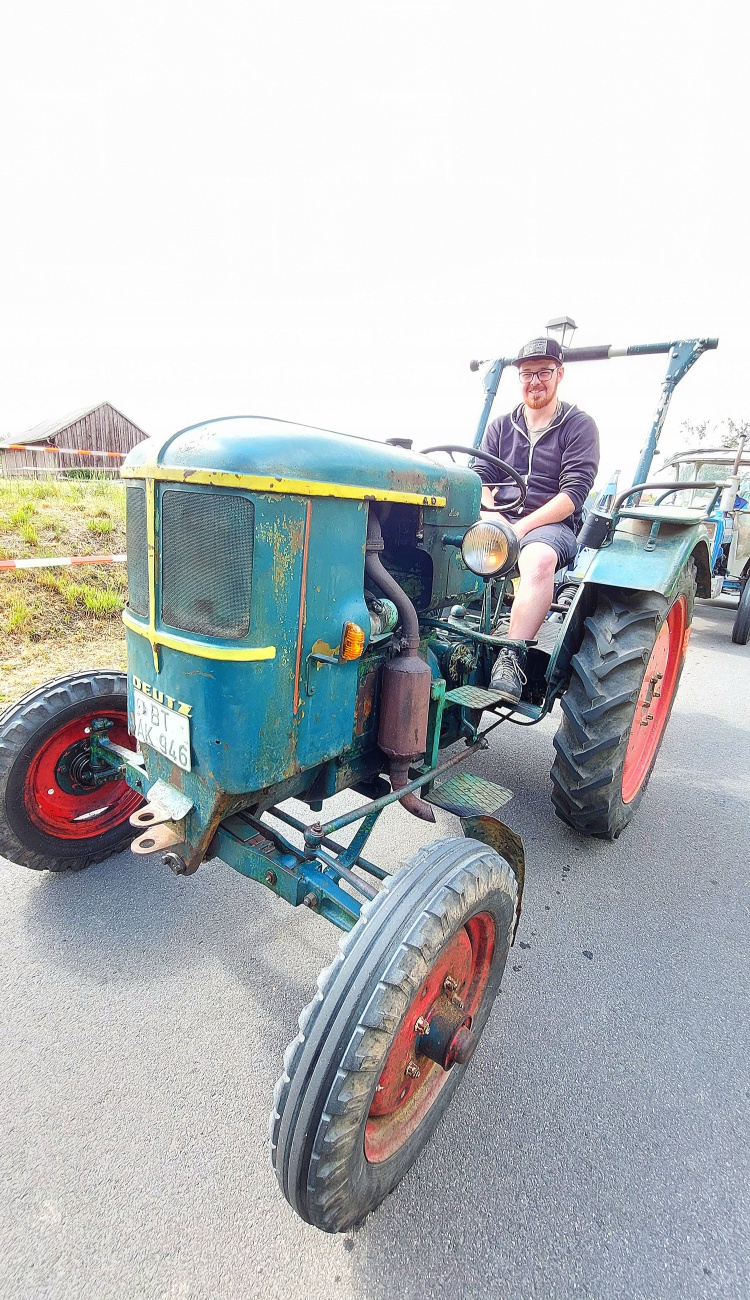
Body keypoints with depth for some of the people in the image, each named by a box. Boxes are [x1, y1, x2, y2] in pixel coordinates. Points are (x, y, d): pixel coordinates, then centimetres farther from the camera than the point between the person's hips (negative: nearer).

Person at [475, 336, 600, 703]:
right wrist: (490, 515, -12)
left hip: (551, 524, -3)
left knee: (539, 557, -40)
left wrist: (521, 528, -18)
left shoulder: (579, 425, 6)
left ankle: (512, 658, -38)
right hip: (497, 520, 4)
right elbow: (479, 479, 10)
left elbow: (574, 491, -6)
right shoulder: (500, 426, 19)